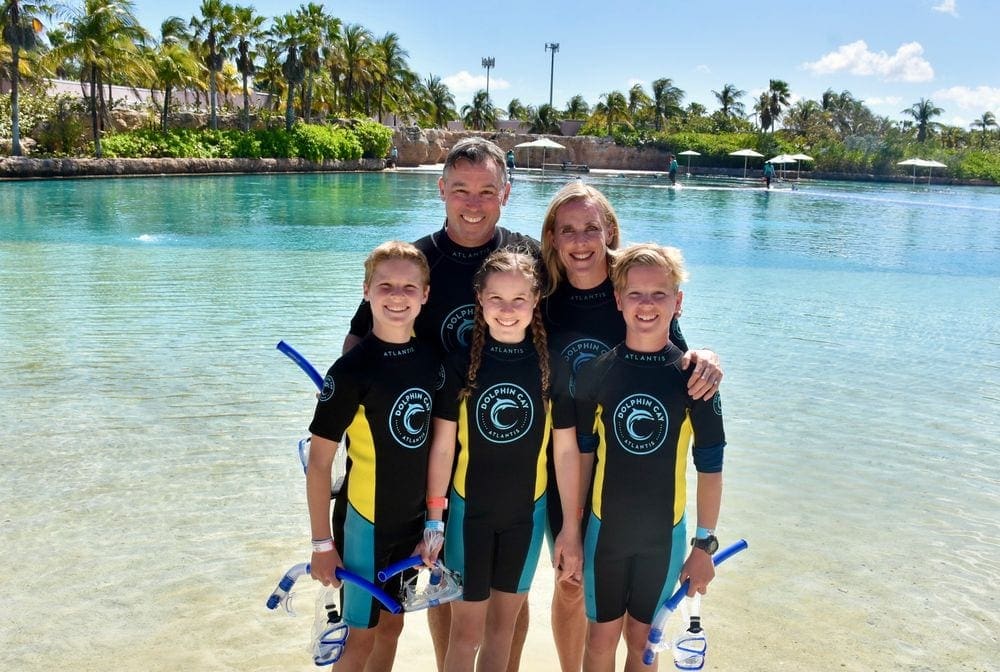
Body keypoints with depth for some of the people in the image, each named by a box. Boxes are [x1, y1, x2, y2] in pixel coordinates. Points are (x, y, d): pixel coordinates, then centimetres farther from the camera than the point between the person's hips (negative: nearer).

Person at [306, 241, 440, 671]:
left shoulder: (430, 360, -2)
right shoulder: (351, 370, -19)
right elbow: (318, 461, -14)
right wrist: (322, 543, -12)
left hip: (413, 519, 5)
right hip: (365, 521, -5)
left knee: (391, 624, 19)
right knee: (362, 635, 8)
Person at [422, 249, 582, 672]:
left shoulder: (551, 367, -9)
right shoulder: (460, 364, -10)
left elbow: (566, 451, -4)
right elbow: (442, 446, -5)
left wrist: (571, 529, -2)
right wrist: (432, 519, -4)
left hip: (526, 514, 1)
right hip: (469, 512, -1)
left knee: (504, 625, 17)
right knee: (466, 631, 7)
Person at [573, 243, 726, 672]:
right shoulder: (596, 373, -7)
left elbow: (709, 467, -5)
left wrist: (705, 544, -4)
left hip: (664, 535, 0)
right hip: (604, 529, 1)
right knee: (601, 638, 13)